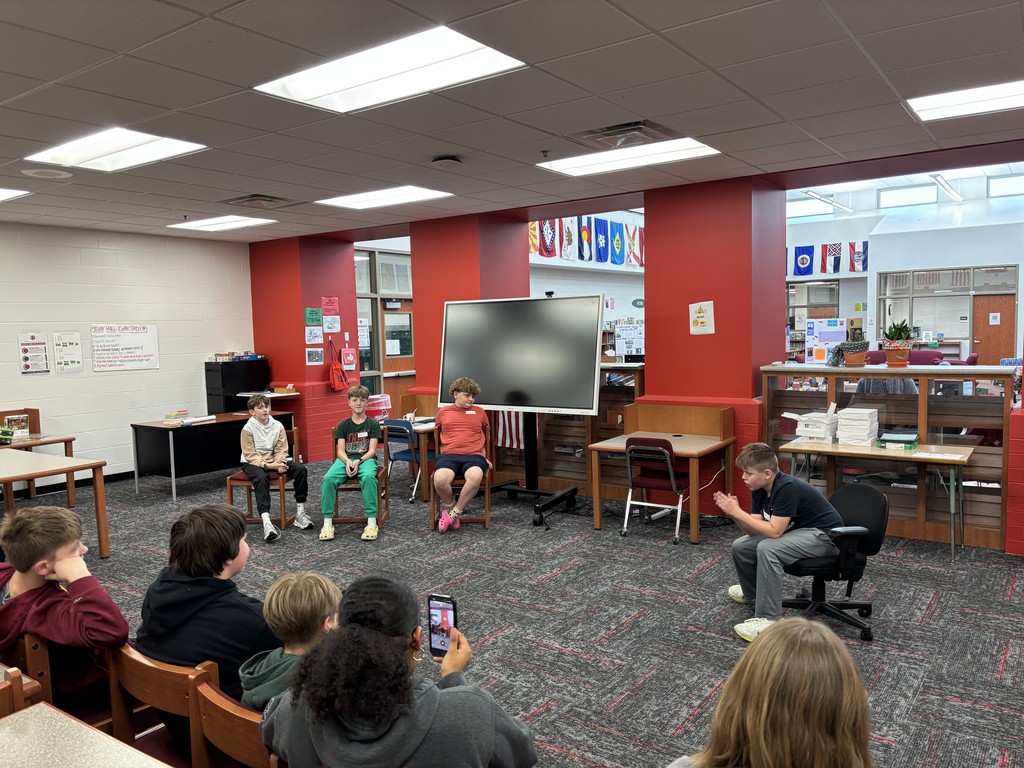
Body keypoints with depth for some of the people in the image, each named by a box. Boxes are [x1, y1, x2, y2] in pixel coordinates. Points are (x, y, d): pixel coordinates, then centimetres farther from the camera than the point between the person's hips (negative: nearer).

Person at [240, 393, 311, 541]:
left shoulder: (277, 426, -1)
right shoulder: (248, 428, -11)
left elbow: (281, 450, 0)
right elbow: (250, 455, -14)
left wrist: (280, 463, -20)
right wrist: (266, 465, -26)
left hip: (273, 460, 4)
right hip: (253, 463, -4)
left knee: (300, 469, -17)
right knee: (261, 478, -38)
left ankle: (300, 511, -8)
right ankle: (266, 522, -49)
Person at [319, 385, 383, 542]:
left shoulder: (373, 424, 7)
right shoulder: (342, 425, 13)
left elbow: (371, 450, -2)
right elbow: (340, 450, 4)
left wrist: (358, 461, -20)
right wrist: (348, 461, -19)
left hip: (366, 459, -2)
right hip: (345, 459, 2)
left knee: (368, 477, -38)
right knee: (328, 479, -30)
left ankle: (372, 522, -33)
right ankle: (327, 522, -21)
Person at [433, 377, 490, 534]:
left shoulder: (480, 412, 17)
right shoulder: (443, 412, 16)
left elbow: (484, 437, 27)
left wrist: (484, 457, 18)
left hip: (473, 455, 0)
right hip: (449, 455, 0)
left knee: (475, 477, -37)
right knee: (439, 479, -34)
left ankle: (454, 513, -16)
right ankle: (449, 505, 1)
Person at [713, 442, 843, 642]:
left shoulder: (787, 488, -29)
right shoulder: (759, 489, -4)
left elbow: (774, 531, -31)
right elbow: (755, 530, -5)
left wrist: (738, 513, -31)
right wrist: (733, 514, -22)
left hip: (823, 535, -9)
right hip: (795, 531, 9)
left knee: (767, 549, -32)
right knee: (740, 547, 3)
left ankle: (768, 620, -26)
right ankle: (752, 592, 32)